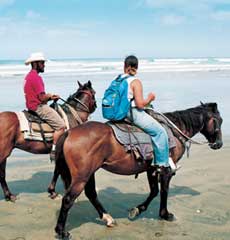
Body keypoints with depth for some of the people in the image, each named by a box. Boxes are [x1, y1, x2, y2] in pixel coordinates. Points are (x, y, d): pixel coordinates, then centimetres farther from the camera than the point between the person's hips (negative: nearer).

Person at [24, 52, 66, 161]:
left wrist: (50, 97, 11)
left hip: (32, 106, 11)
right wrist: (50, 96, -1)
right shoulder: (36, 77, -17)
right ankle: (54, 152, -17)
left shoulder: (29, 76, 17)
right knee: (61, 125, -16)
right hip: (38, 107, -11)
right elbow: (42, 97, -22)